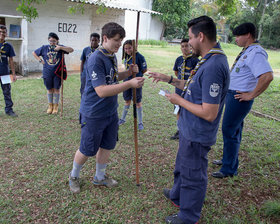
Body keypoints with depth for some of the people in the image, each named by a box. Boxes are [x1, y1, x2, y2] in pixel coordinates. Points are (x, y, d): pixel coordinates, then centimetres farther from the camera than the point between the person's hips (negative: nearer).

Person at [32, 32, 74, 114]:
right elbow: (34, 53, 15)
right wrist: (40, 60, 2)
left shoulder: (60, 47, -1)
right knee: (50, 89, 11)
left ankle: (55, 106, 18)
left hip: (57, 72, -2)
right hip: (47, 73, 2)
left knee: (56, 89, 5)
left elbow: (71, 50, -12)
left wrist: (60, 47, -22)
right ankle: (50, 106, 26)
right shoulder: (44, 48, 4)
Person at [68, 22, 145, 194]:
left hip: (111, 111, 8)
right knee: (87, 150, 7)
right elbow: (101, 91, -31)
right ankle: (74, 176, 34)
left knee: (107, 146, 18)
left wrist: (128, 73, 2)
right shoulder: (96, 59, -23)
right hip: (94, 114, -8)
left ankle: (100, 177, 38)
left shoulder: (112, 56, 6)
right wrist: (130, 84, -34)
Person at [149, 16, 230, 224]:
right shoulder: (210, 60, 4)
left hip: (197, 135, -10)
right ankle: (177, 196, 53)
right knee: (182, 166, 29)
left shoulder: (213, 67, -29)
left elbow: (209, 114, -30)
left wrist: (179, 100, -19)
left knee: (193, 175, 10)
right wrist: (169, 79, 9)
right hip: (190, 129, 10)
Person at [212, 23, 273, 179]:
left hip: (239, 98, -10)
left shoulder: (256, 53, -20)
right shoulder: (247, 51, 13)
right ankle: (229, 159, 36)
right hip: (233, 95, 10)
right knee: (234, 130, 20)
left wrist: (251, 95, -25)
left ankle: (229, 169, 8)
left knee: (229, 131, -4)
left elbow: (268, 76, -33)